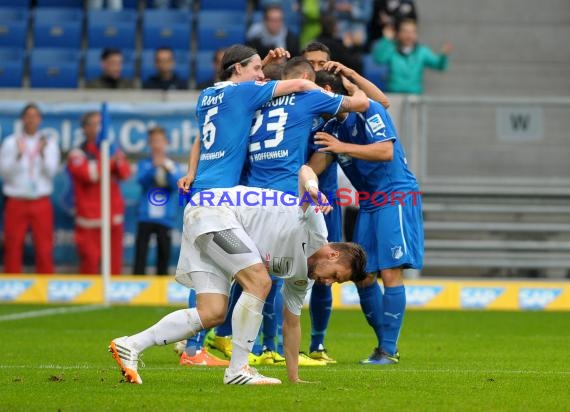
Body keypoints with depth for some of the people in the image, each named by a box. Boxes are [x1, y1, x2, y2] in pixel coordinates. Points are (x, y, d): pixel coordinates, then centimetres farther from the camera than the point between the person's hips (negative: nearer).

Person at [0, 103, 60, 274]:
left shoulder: (49, 143, 6)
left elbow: (51, 170, -4)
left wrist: (42, 153, -21)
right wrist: (18, 156, -20)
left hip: (41, 202, 1)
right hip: (16, 202, -1)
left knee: (44, 249, -2)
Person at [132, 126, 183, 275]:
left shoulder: (173, 166, 8)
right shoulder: (144, 164, 5)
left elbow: (177, 186, -6)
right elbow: (141, 179, -14)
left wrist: (168, 170, -21)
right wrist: (154, 167, -29)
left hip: (165, 218, 2)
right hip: (146, 217, -2)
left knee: (164, 255, 4)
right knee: (140, 253, -8)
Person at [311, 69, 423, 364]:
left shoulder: (368, 111, -12)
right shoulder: (331, 127, 11)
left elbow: (386, 151, -23)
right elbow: (316, 165, 1)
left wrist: (342, 147, -25)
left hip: (396, 197, -8)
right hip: (368, 204, 8)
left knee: (390, 273, -12)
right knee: (363, 277, 4)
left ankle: (389, 349, -9)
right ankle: (384, 344, 15)